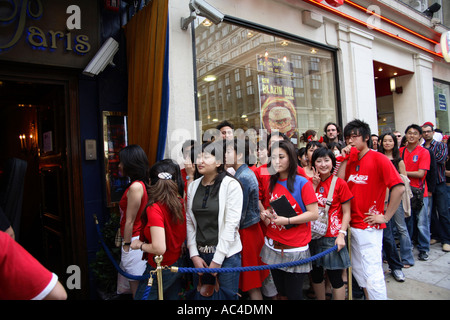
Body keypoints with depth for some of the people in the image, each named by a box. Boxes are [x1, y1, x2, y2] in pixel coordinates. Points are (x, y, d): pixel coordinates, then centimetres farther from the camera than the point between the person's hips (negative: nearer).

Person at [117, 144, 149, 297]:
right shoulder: (142, 184, 8)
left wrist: (126, 245, -9)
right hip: (136, 240, 9)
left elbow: (130, 222, -17)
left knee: (137, 290, 6)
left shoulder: (135, 187, -21)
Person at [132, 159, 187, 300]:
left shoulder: (154, 209, -26)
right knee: (172, 297, 23)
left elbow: (159, 248, -30)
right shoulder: (181, 203, -7)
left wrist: (140, 245, -9)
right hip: (178, 264, 7)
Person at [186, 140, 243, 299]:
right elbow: (189, 221, 4)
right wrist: (193, 254, -2)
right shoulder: (193, 186, 5)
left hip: (226, 255, -5)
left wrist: (217, 259, -13)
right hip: (199, 254, 5)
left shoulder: (231, 185, -11)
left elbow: (231, 224, -14)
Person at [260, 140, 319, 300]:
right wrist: (267, 215, 1)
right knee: (281, 292, 17)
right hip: (273, 247, 6)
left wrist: (287, 220, -21)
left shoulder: (302, 183, -11)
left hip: (295, 250, -5)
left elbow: (314, 214, -14)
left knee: (293, 294, 7)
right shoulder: (272, 183, 8)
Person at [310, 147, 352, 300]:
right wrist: (314, 185, -6)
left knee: (335, 278, 3)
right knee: (316, 275, 16)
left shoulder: (340, 183, -6)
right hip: (313, 236, 4)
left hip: (332, 237, -4)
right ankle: (320, 299, 35)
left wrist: (341, 235, -14)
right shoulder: (311, 182, 6)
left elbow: (346, 213, -4)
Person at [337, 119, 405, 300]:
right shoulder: (351, 160, 9)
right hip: (352, 224, 7)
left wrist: (385, 216, -15)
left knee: (372, 275, -1)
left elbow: (399, 188, -18)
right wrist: (344, 159, -3)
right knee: (358, 271, 18)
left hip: (369, 226, -7)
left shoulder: (378, 158, -11)